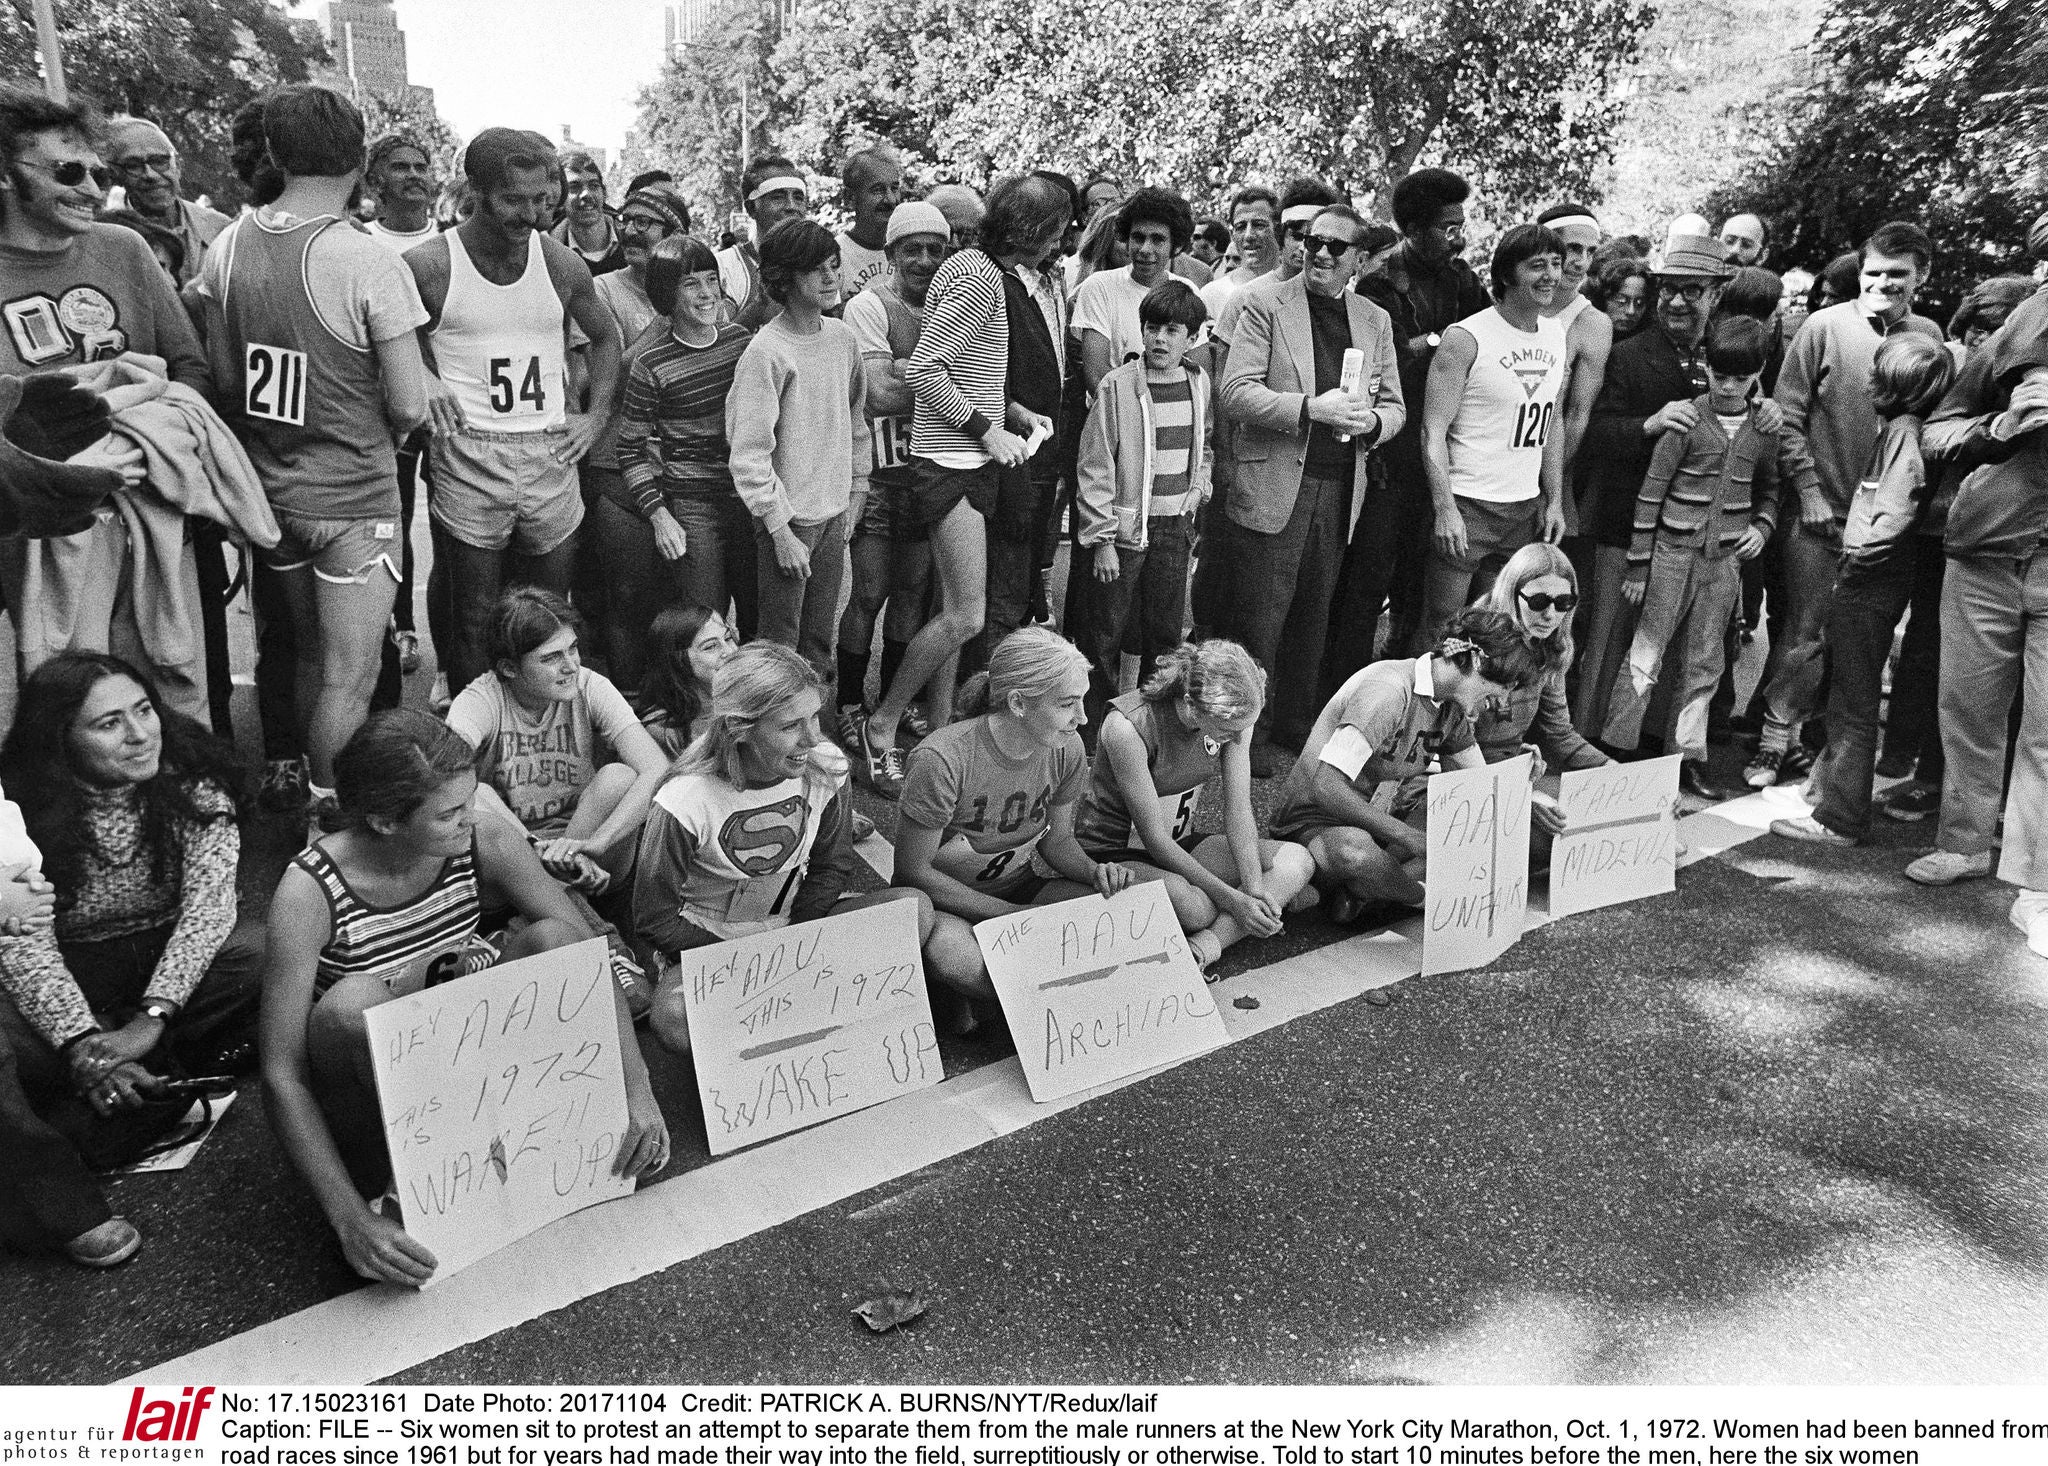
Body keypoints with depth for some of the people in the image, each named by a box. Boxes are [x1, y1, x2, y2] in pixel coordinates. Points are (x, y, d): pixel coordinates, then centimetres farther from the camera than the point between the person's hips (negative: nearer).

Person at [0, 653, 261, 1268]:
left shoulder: (192, 782, -12)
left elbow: (209, 903, -20)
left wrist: (149, 1021, -34)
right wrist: (83, 1041, -35)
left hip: (170, 965, 1)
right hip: (71, 982, -1)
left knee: (264, 954, -31)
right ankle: (71, 1210, -18)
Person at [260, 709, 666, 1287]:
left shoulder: (486, 842, -16)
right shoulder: (309, 891, -25)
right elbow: (282, 1075, -26)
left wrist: (636, 1088, -23)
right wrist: (350, 1219, -34)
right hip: (376, 1088, -2)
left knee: (552, 940, -24)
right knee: (351, 1006, -37)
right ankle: (375, 1194, -12)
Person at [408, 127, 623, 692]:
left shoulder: (562, 263, 5)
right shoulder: (429, 265, -5)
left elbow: (605, 335, 20)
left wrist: (596, 415, 9)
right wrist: (422, 379, -10)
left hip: (551, 456, 3)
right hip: (468, 459, -3)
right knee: (476, 622, 2)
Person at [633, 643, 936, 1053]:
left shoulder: (826, 769, -14)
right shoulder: (686, 804, -24)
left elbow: (831, 866, 0)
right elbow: (657, 918, -15)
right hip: (710, 941, -4)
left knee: (915, 908, -19)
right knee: (674, 1016, -37)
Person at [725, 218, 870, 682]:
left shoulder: (842, 337, 5)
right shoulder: (765, 352, -16)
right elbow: (749, 453, -17)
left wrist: (857, 487, 14)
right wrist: (781, 531, -17)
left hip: (835, 512, 6)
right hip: (788, 518, -6)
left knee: (820, 641, 16)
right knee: (781, 645, 2)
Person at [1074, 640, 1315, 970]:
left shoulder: (1233, 716, -14)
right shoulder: (1127, 726, -31)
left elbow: (1238, 811, -9)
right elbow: (1154, 837, -27)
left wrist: (1255, 888, -23)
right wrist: (1232, 898, -27)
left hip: (1179, 845, 7)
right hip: (1113, 853, -7)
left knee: (1297, 860, -10)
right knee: (1195, 906, -38)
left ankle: (1201, 949, -25)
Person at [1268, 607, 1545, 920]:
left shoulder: (1451, 707, 5)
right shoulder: (1388, 691, -25)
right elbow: (1327, 787, -32)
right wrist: (1406, 835, -32)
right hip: (1314, 820, -9)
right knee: (1355, 851, -44)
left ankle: (1359, 891, -16)